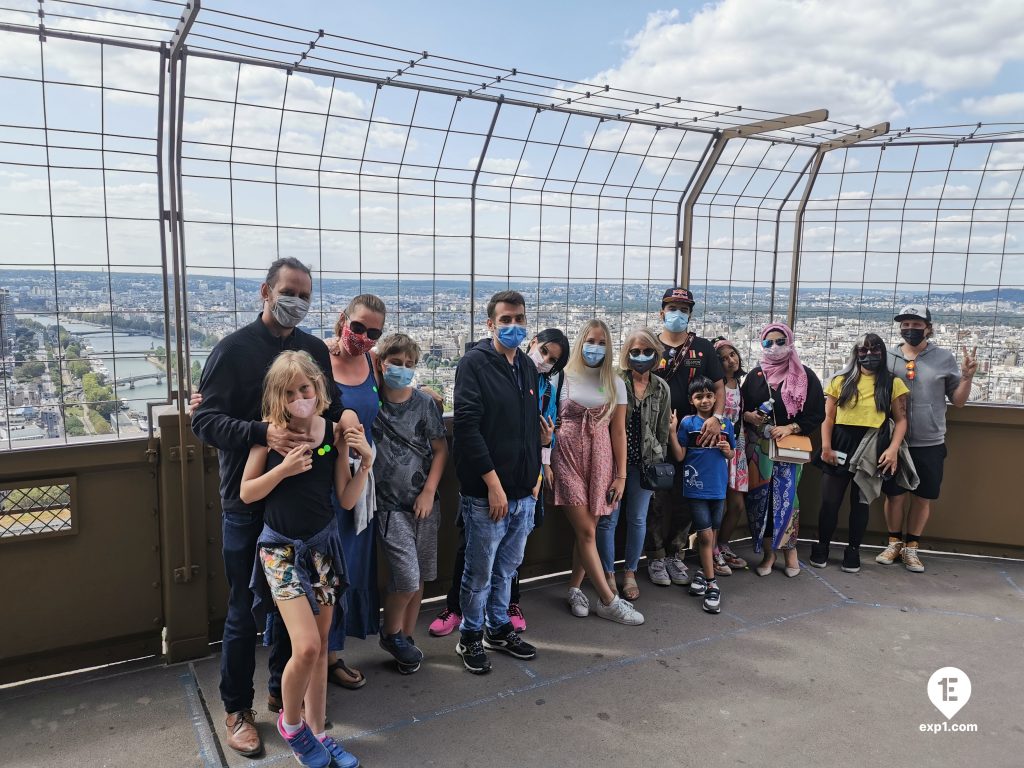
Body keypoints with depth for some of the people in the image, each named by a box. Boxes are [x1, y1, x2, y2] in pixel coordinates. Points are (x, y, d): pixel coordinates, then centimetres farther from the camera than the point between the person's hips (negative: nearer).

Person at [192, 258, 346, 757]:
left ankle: (283, 692, 34)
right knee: (245, 610, 8)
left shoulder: (316, 351, 7)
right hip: (248, 502, -4)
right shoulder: (234, 349, -8)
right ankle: (237, 708, 27)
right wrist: (262, 433, -31)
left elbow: (332, 413, 15)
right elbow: (204, 420, -15)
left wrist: (341, 421, -9)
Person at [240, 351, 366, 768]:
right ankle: (290, 723, 17)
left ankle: (317, 731, 30)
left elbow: (347, 499, -1)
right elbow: (246, 493, -5)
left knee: (319, 647, 12)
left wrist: (366, 460, -14)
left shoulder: (333, 432, -4)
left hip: (322, 545, 3)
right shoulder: (270, 431, -9)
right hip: (281, 548, -3)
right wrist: (284, 469, -19)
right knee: (305, 647, -13)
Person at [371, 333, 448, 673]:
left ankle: (405, 638, 30)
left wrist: (429, 492, -3)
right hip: (389, 505, -3)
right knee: (408, 578, -10)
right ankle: (391, 633, 17)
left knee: (418, 578, 10)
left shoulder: (425, 403, 1)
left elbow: (440, 449, 3)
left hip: (424, 502, 3)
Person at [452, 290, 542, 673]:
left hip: (523, 493, 7)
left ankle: (498, 629, 37)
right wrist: (493, 483, -19)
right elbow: (466, 427, -18)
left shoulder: (527, 366, 12)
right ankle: (470, 637, 26)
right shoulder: (474, 363, -11)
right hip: (486, 494, -7)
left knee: (507, 568, 20)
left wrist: (535, 475, 13)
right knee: (480, 574, 6)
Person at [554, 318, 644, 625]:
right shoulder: (564, 378, 1)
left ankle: (575, 589, 24)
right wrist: (546, 463, -5)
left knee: (586, 530, 6)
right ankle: (609, 601, 1)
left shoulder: (615, 383, 8)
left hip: (600, 460, 3)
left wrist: (621, 475, 3)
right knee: (586, 531, -6)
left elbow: (618, 431, 6)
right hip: (568, 457, -2)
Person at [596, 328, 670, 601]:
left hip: (644, 461, 3)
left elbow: (663, 429, 10)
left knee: (637, 519, 11)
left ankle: (630, 573, 27)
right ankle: (608, 574, 20)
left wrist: (660, 462, 9)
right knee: (608, 519, 3)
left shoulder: (661, 388, 4)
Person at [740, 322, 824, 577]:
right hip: (758, 446, 3)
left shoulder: (805, 376, 1)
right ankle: (768, 552, 13)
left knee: (785, 498, -8)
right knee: (759, 498, 0)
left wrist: (789, 427, -13)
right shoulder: (755, 375, 9)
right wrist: (748, 416, -9)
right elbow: (740, 408, 13)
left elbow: (817, 414, -2)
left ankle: (790, 549, 13)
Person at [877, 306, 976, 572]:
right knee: (894, 495, 9)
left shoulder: (944, 358, 0)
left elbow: (958, 401, 4)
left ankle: (911, 548, 24)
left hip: (930, 444, 0)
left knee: (923, 498, 8)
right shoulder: (887, 358, 0)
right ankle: (894, 543, 27)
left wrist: (968, 375, -12)